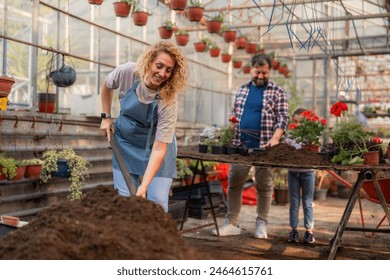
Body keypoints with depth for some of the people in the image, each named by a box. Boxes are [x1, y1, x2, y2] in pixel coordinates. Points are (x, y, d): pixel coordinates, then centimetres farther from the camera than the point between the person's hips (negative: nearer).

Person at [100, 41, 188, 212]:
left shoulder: (168, 101, -30)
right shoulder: (127, 72, -23)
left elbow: (159, 149, -30)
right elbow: (107, 86, 4)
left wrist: (144, 186, -36)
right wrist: (106, 117, 2)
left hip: (154, 145, -2)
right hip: (125, 142, 2)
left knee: (157, 201, -9)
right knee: (124, 197, -2)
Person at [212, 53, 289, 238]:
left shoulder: (277, 92, 2)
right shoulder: (242, 89, 14)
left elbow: (283, 118, -4)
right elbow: (234, 113, 23)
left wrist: (275, 138, -19)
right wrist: (232, 120, 1)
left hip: (264, 147, -3)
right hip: (240, 145, 4)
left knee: (263, 186, 3)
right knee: (234, 183, 2)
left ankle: (261, 225, 14)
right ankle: (232, 223, 10)